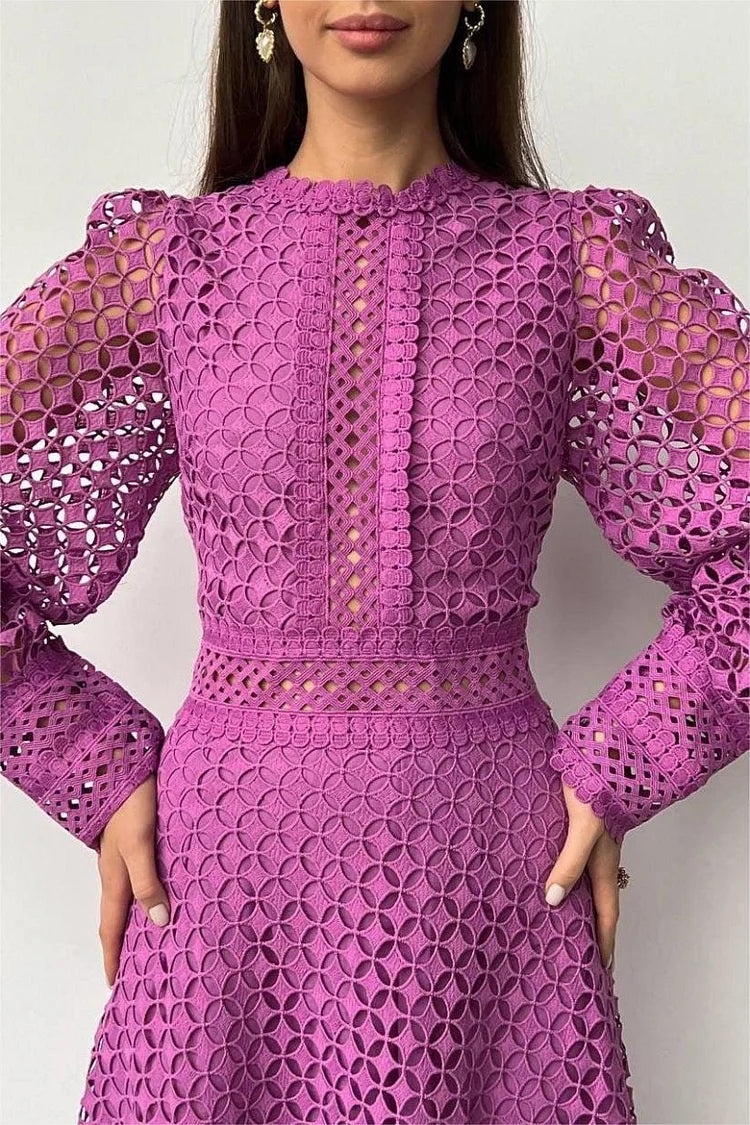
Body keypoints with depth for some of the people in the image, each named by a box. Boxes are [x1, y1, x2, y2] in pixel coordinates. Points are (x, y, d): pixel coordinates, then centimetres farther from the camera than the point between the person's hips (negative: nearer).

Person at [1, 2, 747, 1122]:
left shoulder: (574, 255, 0)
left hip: (492, 868, 0)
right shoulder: (167, 254, 0)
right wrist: (96, 772, -3)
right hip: (225, 859, 1)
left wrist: (618, 769, -5)